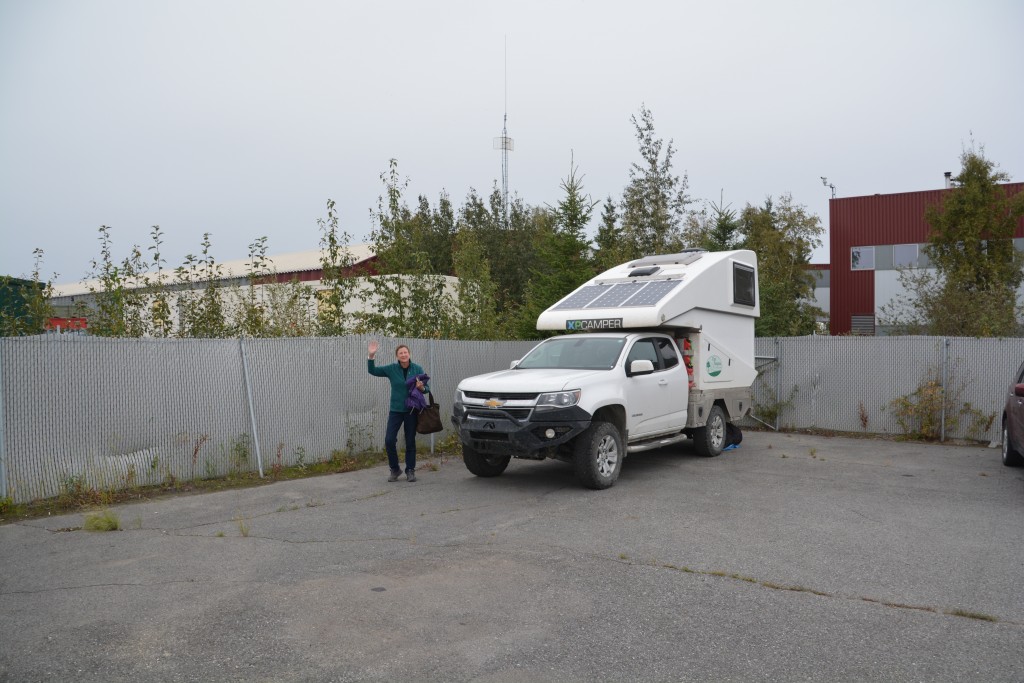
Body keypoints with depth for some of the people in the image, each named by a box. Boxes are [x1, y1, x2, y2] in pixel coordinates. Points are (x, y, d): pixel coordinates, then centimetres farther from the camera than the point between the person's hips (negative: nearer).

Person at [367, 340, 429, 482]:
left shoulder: (417, 369, -2)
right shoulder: (392, 369, 0)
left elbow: (427, 389, 3)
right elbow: (373, 371, 7)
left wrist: (422, 387, -20)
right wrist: (371, 356, -8)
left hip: (411, 411, -1)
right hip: (395, 410, 1)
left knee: (410, 442, 6)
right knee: (389, 440, -8)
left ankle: (410, 471, 19)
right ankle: (394, 470, 10)